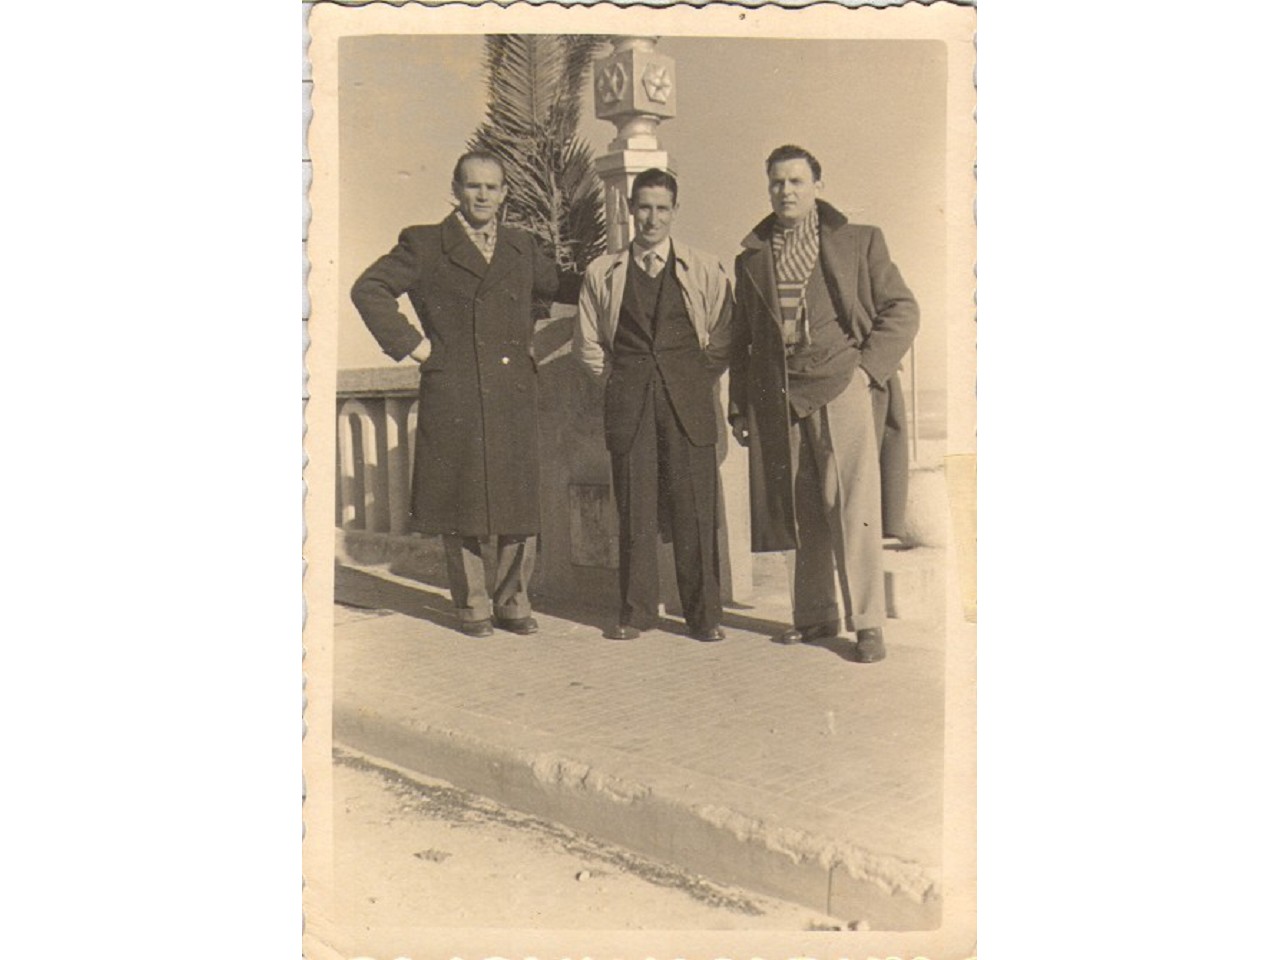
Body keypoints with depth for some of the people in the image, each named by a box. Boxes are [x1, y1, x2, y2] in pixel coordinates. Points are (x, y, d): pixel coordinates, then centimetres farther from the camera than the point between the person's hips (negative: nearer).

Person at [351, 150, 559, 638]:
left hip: (515, 396, 3)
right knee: (462, 505, 3)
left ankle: (512, 599, 21)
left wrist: (531, 344, 18)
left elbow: (560, 288, 29)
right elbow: (368, 289, -3)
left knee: (521, 503, 5)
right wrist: (410, 344, -7)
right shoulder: (425, 245, 3)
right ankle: (472, 604, 18)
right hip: (453, 399, -3)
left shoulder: (521, 248, 15)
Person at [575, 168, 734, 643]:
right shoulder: (602, 273, 10)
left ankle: (704, 613, 8)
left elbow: (724, 336, 10)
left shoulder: (704, 270, 8)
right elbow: (587, 341, 16)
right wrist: (617, 379, 7)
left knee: (695, 507, -1)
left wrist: (696, 380, 3)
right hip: (629, 403, 1)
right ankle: (635, 611, 12)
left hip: (688, 402, -1)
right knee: (634, 508, 2)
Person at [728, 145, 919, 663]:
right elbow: (740, 339, 20)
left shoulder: (860, 242, 9)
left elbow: (902, 311, 7)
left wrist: (867, 367, -5)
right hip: (778, 399, 3)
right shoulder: (751, 259, 17)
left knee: (854, 508, -7)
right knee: (802, 513, 6)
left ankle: (867, 622, 0)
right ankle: (815, 615, 17)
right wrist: (738, 407, 14)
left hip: (842, 387, -3)